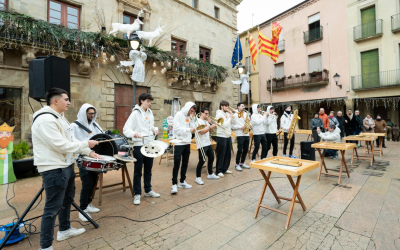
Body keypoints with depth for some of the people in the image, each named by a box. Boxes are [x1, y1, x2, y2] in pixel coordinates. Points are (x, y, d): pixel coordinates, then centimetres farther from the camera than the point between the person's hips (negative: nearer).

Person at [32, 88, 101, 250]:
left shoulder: (60, 117, 12)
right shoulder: (45, 120, -22)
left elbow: (71, 140, 14)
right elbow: (61, 146, -25)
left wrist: (89, 152, 9)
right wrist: (86, 144, -16)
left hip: (67, 166, 11)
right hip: (54, 170, -11)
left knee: (67, 199, 23)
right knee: (53, 208, 1)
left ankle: (64, 230, 42)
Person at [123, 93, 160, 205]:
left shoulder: (150, 113, 10)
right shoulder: (135, 113, -10)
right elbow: (126, 129, -15)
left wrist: (155, 129, 0)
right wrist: (134, 133, -35)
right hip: (139, 145, -6)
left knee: (148, 169, 16)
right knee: (138, 171, 4)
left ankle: (148, 190, 31)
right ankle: (137, 194, 18)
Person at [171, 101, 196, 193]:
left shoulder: (190, 117, 11)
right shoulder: (179, 114, -8)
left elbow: (192, 128, 4)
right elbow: (177, 129, -17)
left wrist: (192, 119, -5)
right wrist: (189, 129, -19)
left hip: (187, 143, 7)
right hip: (179, 143, -7)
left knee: (185, 163, 13)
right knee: (177, 164, -5)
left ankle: (182, 182, 26)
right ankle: (174, 184, 3)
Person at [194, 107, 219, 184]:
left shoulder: (206, 121, 13)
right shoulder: (198, 121, -11)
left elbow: (211, 130, 13)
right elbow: (201, 132, -22)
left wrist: (210, 123, -1)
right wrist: (210, 127, -24)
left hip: (208, 143, 9)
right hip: (202, 144, -9)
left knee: (211, 158, 16)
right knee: (202, 161, -8)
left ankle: (210, 174, 33)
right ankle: (198, 177, 5)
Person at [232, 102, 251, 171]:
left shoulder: (246, 114, 15)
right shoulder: (235, 115, -3)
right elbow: (233, 125, -9)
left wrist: (249, 121, -1)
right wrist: (240, 127, -18)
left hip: (246, 134, 7)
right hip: (240, 135, -6)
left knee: (246, 150, 10)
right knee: (240, 150, -6)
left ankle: (242, 163, 24)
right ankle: (237, 164, 6)